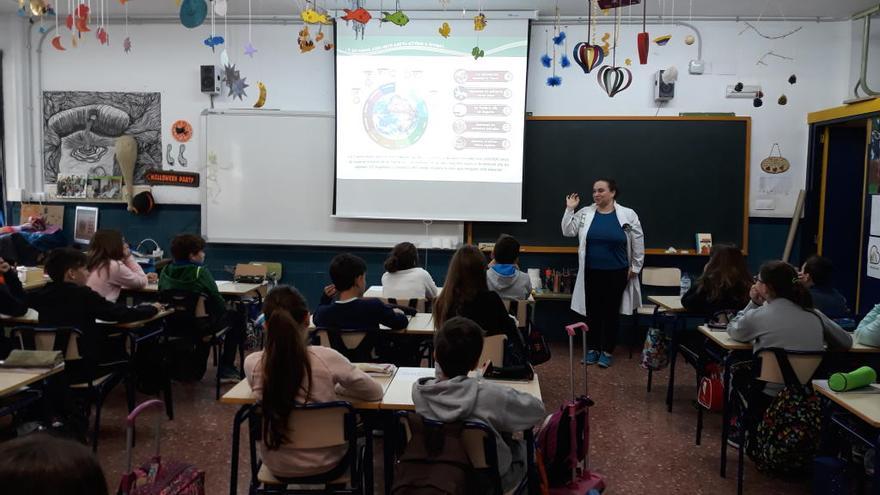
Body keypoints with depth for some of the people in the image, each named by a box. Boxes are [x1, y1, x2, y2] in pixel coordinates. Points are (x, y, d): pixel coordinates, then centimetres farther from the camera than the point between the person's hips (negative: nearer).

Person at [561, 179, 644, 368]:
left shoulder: (628, 215, -4)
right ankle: (592, 349, 24)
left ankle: (607, 351, 19)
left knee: (611, 312, 7)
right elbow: (568, 232, 2)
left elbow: (638, 243, 1)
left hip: (616, 273, -2)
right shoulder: (585, 213, 1)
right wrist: (570, 209, -7)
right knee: (593, 311, 10)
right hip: (591, 273, 2)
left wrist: (635, 267, 1)